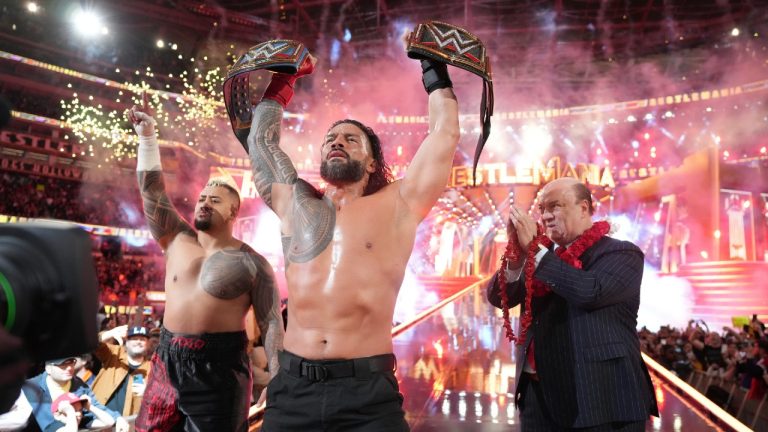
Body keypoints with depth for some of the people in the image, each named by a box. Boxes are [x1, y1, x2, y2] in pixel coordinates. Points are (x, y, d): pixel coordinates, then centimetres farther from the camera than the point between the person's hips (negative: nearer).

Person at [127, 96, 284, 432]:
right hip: (168, 361, 5)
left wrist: (278, 381, -15)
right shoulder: (178, 241, 7)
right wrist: (147, 137, -3)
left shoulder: (251, 263, -6)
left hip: (219, 367, -4)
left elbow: (272, 324, -8)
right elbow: (152, 191, 3)